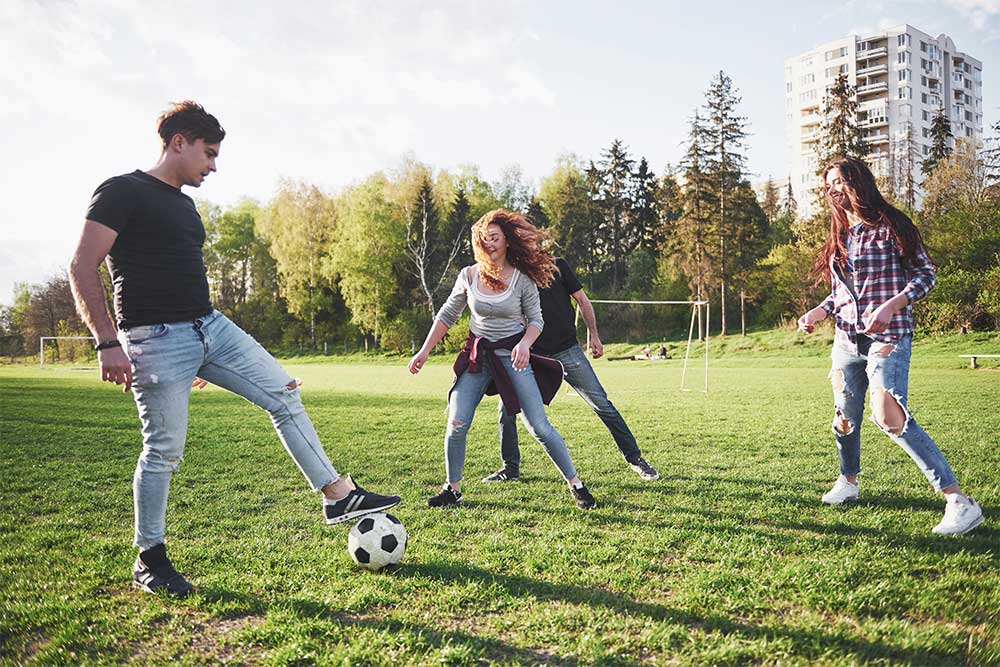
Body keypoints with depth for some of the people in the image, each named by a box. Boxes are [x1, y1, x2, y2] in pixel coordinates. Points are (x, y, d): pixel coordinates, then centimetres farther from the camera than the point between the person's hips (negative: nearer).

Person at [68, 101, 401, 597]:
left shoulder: (184, 204, 18)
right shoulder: (123, 192, -7)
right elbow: (82, 268, -13)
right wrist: (107, 342, -21)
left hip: (210, 327, 8)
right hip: (156, 339, -8)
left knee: (284, 394, 1)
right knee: (163, 449, -2)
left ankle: (339, 496, 6)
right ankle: (149, 561, 17)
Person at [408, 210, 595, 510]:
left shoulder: (523, 279, -7)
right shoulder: (469, 275, 0)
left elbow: (536, 319, 1)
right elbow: (447, 315, 10)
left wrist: (525, 343, -20)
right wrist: (425, 351, 8)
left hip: (513, 356, -2)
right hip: (477, 356, 3)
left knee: (539, 426, -5)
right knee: (456, 424, -6)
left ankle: (576, 485, 10)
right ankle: (452, 489, 15)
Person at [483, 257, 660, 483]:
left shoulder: (558, 267, 1)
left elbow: (582, 301, 6)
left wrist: (594, 336, 2)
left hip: (568, 351, -2)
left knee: (601, 404, -4)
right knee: (506, 409, -4)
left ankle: (634, 458, 9)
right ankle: (510, 468, 12)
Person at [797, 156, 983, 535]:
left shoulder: (890, 226, -4)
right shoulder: (839, 237, 15)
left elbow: (925, 275, -6)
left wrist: (890, 306, -21)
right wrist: (818, 312, 4)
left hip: (888, 337, -6)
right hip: (846, 338, 7)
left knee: (889, 418, -21)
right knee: (845, 418, 11)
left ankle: (959, 501, -15)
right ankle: (848, 482, 36)